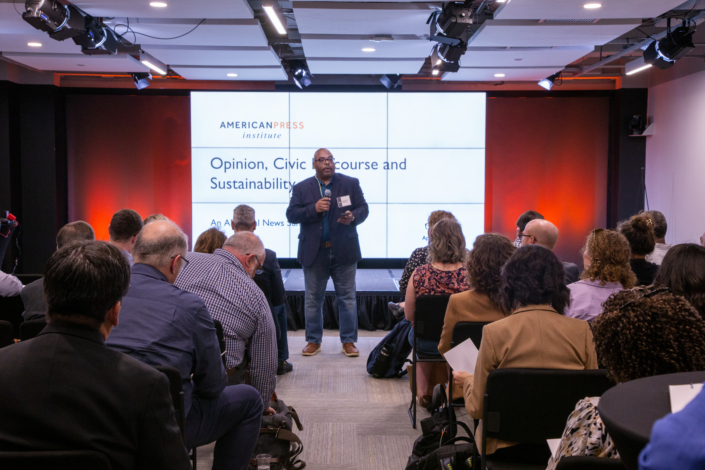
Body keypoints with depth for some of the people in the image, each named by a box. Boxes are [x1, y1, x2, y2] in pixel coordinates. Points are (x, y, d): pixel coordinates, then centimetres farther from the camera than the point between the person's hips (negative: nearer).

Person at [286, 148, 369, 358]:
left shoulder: (351, 183, 5)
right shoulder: (301, 188, 4)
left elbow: (363, 208, 2)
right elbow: (291, 215, -3)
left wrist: (353, 217, -20)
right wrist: (313, 209, -18)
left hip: (344, 251, 0)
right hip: (314, 252, 1)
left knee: (347, 297, 4)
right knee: (313, 299, 8)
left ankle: (349, 341, 14)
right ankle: (313, 341, 20)